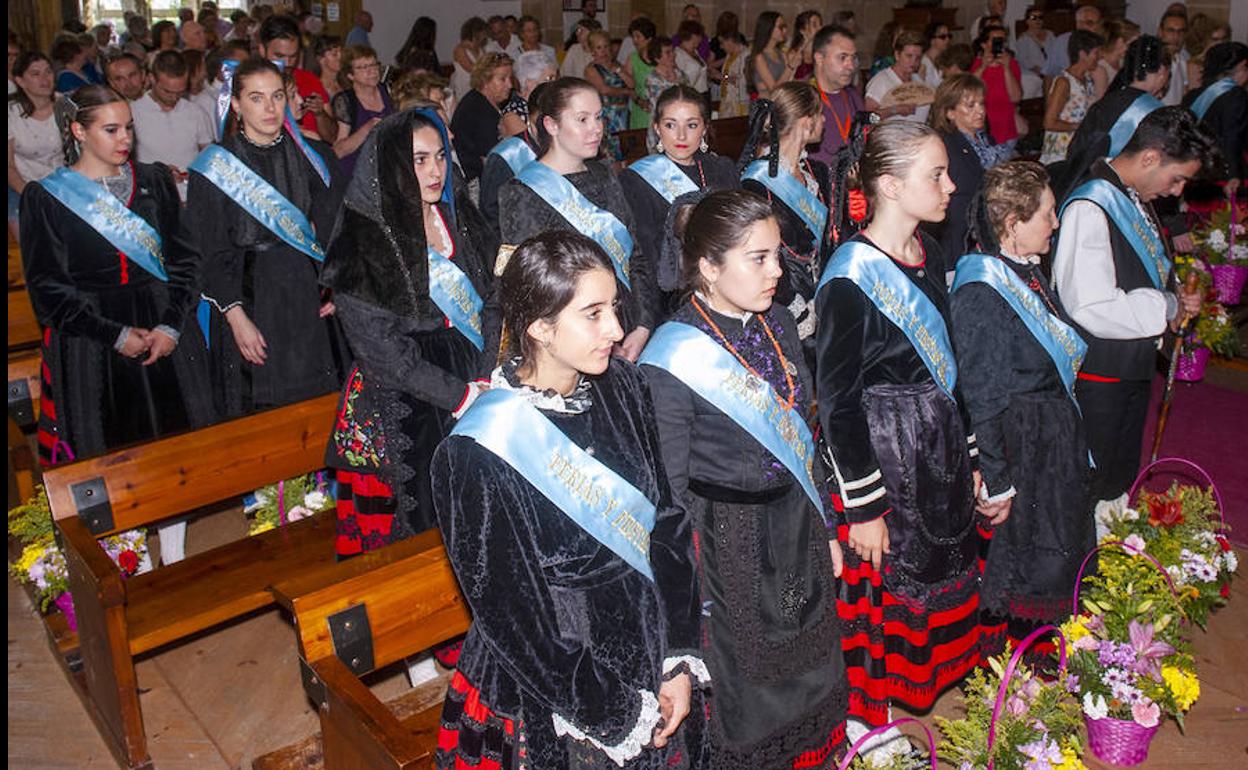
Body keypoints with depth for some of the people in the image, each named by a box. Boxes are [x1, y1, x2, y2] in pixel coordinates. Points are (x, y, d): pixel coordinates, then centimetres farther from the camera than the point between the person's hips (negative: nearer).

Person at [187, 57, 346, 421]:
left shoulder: (314, 156, 6)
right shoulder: (214, 167, -4)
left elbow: (335, 229, 9)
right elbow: (211, 255, -5)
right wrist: (237, 318, -13)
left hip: (309, 301, 3)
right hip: (248, 303, -2)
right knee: (259, 413, 4)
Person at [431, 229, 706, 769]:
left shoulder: (622, 390, -6)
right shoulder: (477, 455, -22)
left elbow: (669, 523, -1)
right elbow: (510, 613, -17)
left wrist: (680, 664, -6)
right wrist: (617, 716, -12)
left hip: (654, 670, 5)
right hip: (547, 701, -5)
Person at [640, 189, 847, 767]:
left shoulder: (778, 324, 1)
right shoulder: (673, 358, -20)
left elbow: (801, 436, 11)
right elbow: (670, 489, -15)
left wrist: (825, 529, 14)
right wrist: (692, 592, -12)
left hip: (797, 526, 7)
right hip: (730, 540, -6)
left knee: (807, 670, 22)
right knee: (741, 681, 13)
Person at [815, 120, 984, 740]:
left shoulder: (929, 254, 5)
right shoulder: (851, 279, -20)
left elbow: (942, 363, 13)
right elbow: (837, 400, -18)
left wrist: (969, 458, 16)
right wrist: (862, 506, -16)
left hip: (941, 452, 8)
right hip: (880, 460, -8)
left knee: (944, 571, 19)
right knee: (880, 587, 6)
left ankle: (929, 686, 43)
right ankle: (864, 721, 28)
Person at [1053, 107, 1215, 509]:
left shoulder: (1136, 201, 8)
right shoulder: (1090, 208, -23)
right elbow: (1091, 308, -31)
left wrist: (1176, 300, 3)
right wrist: (1166, 307, -17)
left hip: (1134, 368, 10)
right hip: (1097, 377, -9)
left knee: (1121, 480, 22)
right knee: (1092, 489, 4)